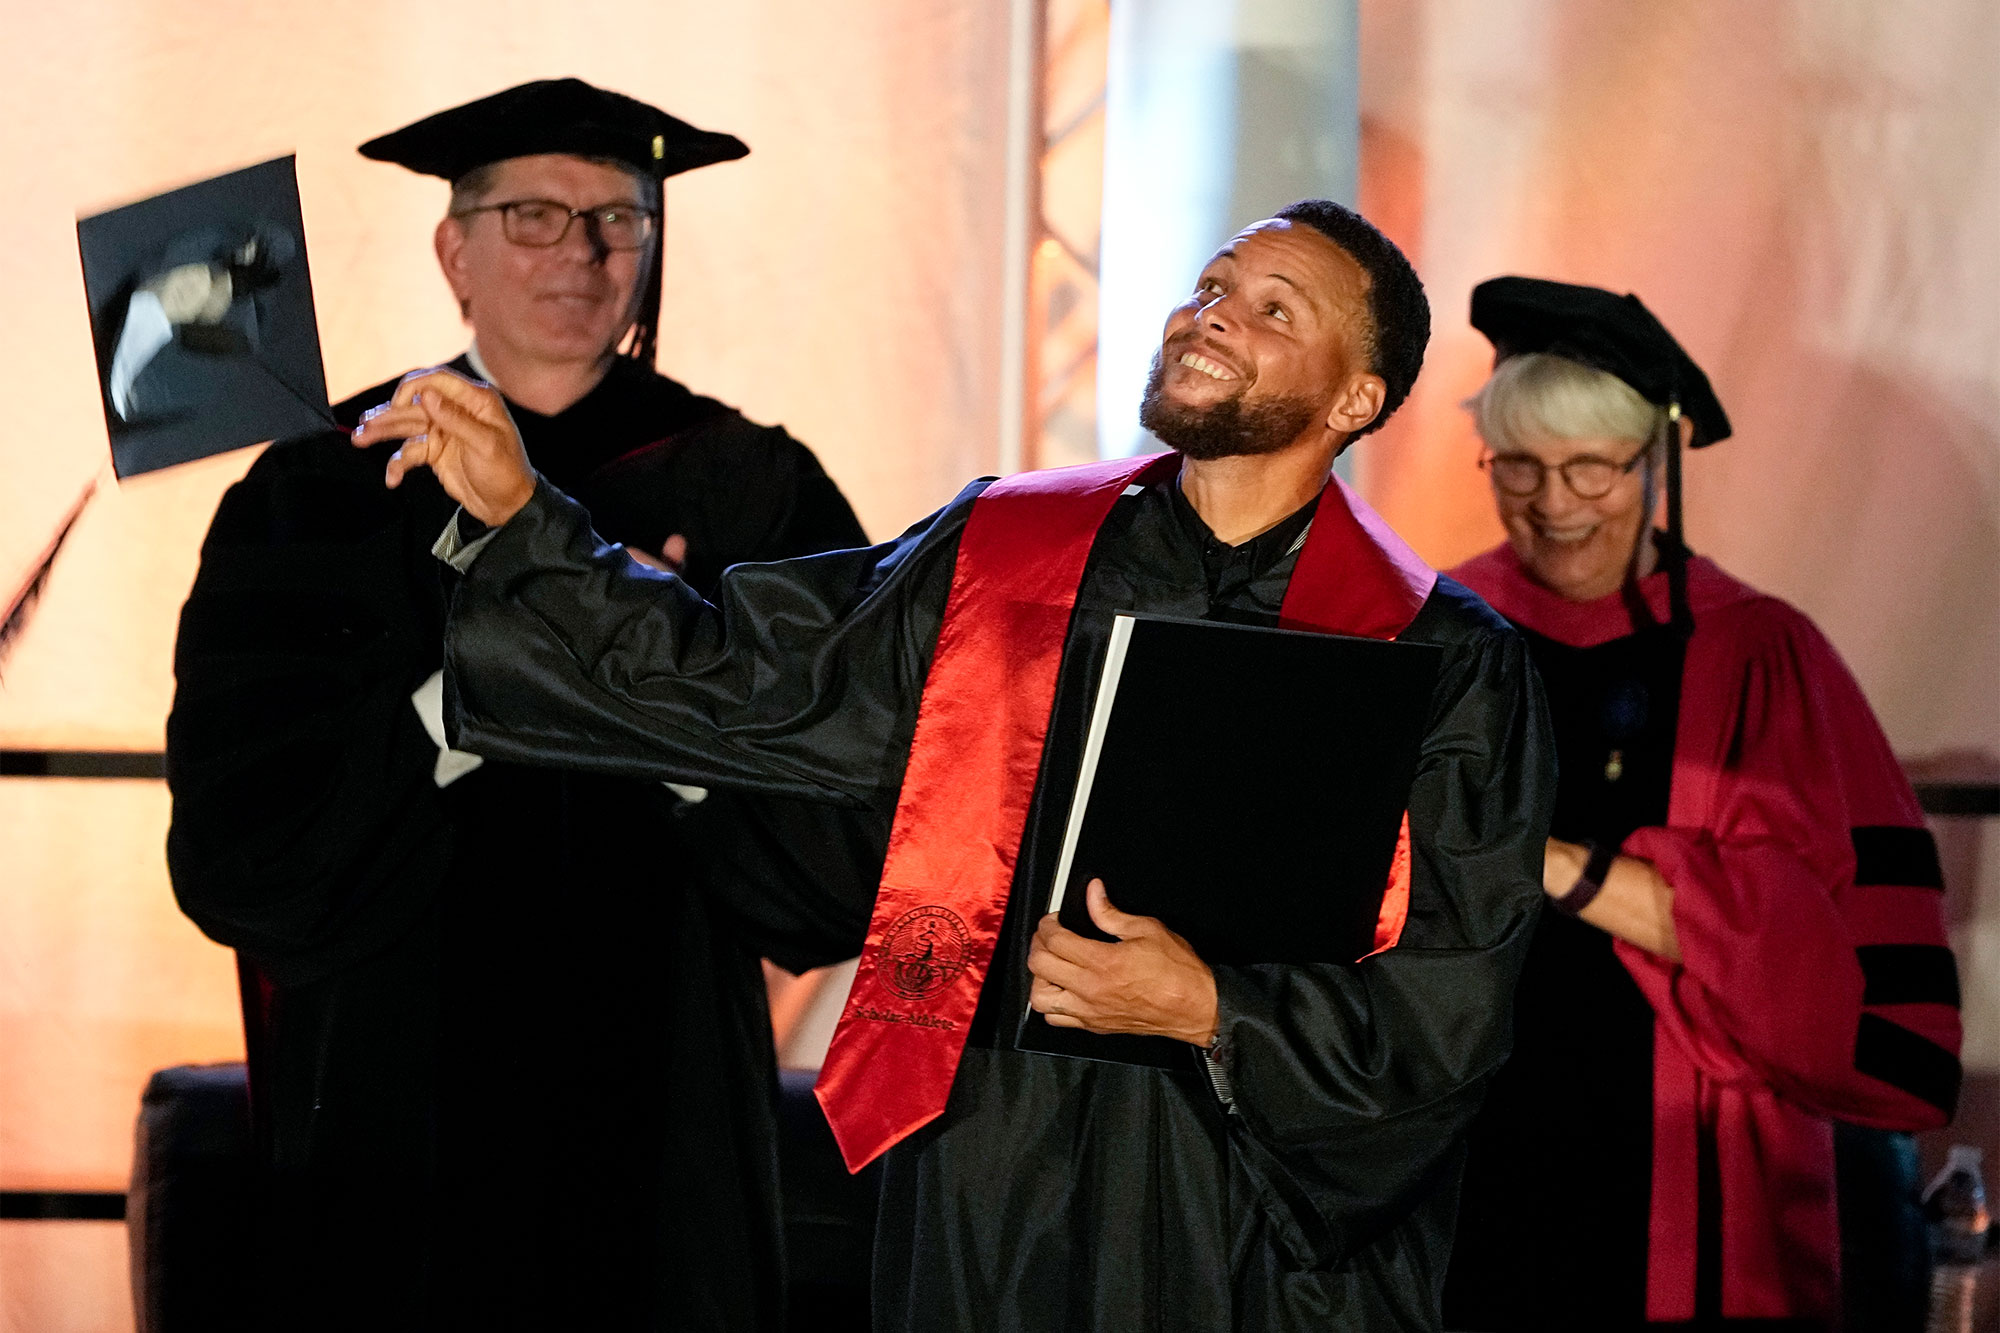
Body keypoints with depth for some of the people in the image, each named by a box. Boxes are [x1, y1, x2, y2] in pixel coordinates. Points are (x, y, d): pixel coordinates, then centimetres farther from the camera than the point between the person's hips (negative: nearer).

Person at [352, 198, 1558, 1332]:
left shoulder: (1439, 663, -4)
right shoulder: (1001, 559, 5)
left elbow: (1452, 1001, -6)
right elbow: (742, 677, 7)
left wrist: (1211, 1012, -18)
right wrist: (519, 516, 0)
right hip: (990, 1196, 2)